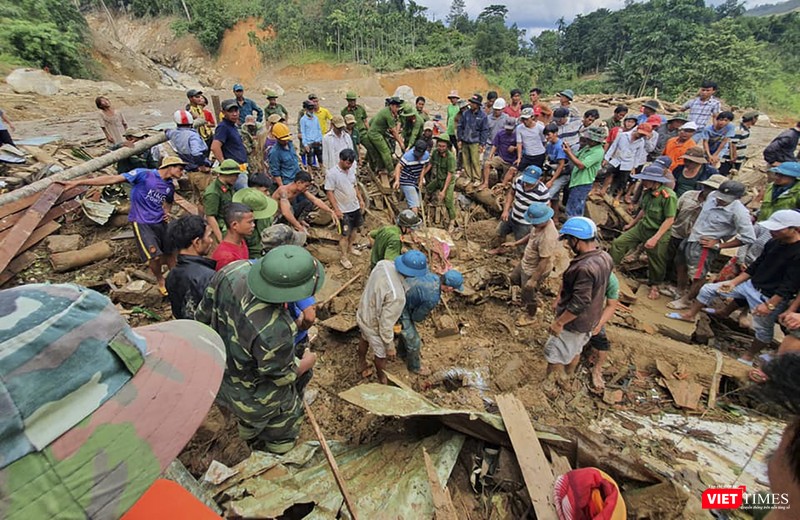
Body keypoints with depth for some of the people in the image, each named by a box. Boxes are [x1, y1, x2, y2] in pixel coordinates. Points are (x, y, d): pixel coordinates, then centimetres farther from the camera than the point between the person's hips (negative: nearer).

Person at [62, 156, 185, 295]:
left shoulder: (170, 187, 8)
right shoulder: (144, 174, -10)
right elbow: (112, 179, -13)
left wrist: (167, 212, 7)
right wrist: (78, 182, -15)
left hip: (160, 222, 6)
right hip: (142, 223, -6)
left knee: (170, 252, 8)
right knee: (154, 256, -13)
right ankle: (160, 281, 14)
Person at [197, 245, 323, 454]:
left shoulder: (232, 271, -26)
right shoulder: (275, 330, -46)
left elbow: (204, 315, -7)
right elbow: (281, 376, -25)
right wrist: (306, 363, -5)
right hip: (259, 399, -7)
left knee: (249, 423, 40)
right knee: (280, 442, 28)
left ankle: (253, 444, 68)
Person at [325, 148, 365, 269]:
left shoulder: (351, 169, 1)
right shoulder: (332, 173, -20)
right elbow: (329, 192, -17)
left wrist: (361, 200, 10)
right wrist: (336, 209, -20)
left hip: (355, 207, 7)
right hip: (344, 210, -7)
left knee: (355, 229, 21)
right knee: (345, 234, 2)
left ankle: (350, 248, 43)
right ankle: (344, 258, 17)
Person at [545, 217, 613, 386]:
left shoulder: (585, 268, -35)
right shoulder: (605, 257, -5)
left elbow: (579, 304, -32)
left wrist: (559, 322, -20)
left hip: (574, 322, -9)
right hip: (591, 318, 9)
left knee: (554, 354, 10)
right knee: (575, 350, 29)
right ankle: (568, 378, 50)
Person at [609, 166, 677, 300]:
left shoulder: (668, 196, -24)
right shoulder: (647, 192, -5)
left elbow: (669, 220, -22)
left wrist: (655, 238, -26)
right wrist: (631, 224, 21)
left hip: (659, 232, -6)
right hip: (642, 227, 6)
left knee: (656, 262, 10)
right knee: (618, 243, -2)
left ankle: (654, 285, 35)